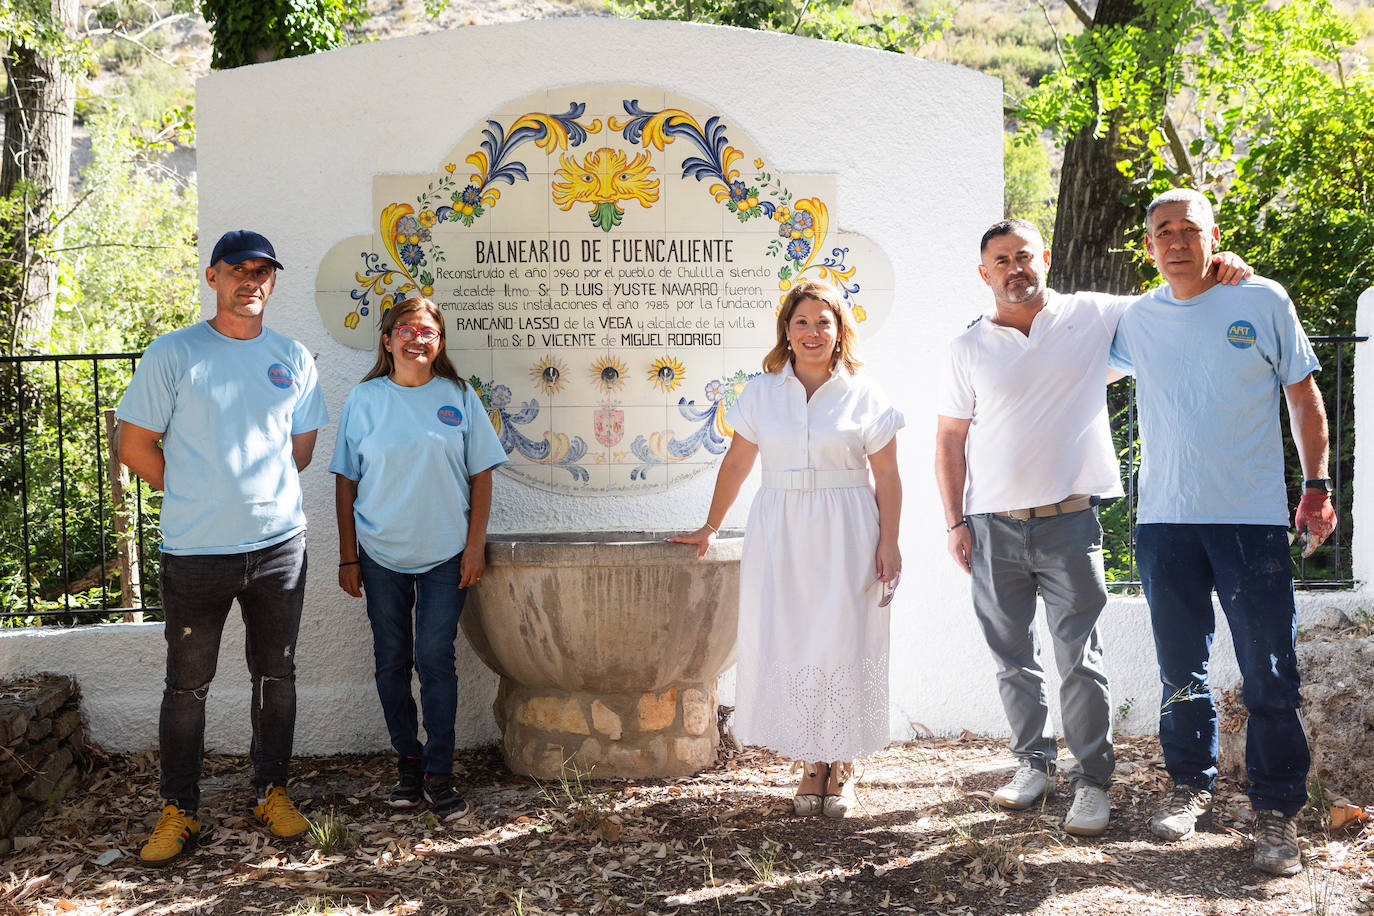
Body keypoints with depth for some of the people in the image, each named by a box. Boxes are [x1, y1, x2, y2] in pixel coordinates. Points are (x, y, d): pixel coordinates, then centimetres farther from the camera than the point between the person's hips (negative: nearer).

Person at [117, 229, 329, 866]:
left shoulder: (293, 359, 7)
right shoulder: (173, 354, -4)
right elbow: (135, 445, -1)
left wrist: (261, 494, 9)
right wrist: (197, 498, 4)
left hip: (280, 544, 3)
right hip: (196, 552, -3)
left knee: (276, 677, 12)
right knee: (188, 686, 5)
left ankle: (272, 792, 27)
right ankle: (178, 811, 18)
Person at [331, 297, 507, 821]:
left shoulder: (458, 398, 2)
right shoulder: (364, 400, 2)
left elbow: (481, 476, 4)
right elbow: (346, 482, 5)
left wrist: (475, 546, -3)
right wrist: (348, 557, 1)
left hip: (445, 555, -1)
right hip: (381, 555, 1)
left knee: (435, 659, -5)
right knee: (391, 661, 8)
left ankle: (439, 775, 3)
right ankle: (407, 763, 23)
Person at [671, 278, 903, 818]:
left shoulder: (864, 396, 1)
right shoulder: (762, 393, 7)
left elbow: (887, 478, 1)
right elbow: (736, 463, 13)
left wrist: (889, 544, -6)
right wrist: (710, 527, 15)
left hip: (846, 536, -2)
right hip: (780, 535, 2)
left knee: (844, 645, -2)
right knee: (787, 643, 0)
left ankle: (842, 765, 13)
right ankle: (811, 763, 13)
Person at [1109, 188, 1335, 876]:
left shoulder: (1262, 301, 2)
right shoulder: (1136, 321, 8)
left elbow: (1303, 396, 7)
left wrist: (1317, 486, 2)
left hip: (1252, 517, -2)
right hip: (1165, 521, 3)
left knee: (1269, 676, -1)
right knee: (1180, 671, 11)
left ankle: (1276, 810, 11)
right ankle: (1190, 786, 27)